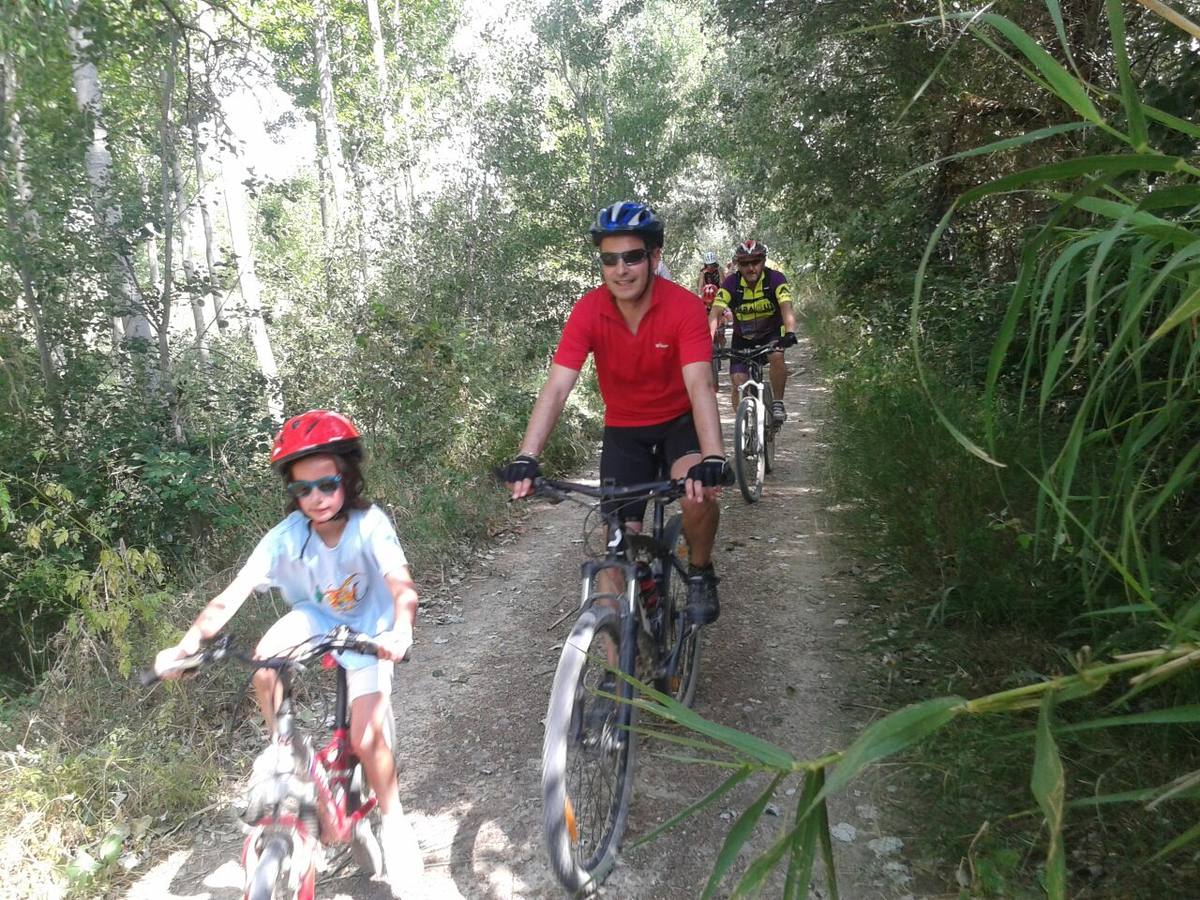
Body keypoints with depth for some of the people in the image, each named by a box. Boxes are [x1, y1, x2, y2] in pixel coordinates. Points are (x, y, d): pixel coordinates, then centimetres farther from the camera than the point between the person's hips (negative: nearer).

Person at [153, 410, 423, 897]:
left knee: (365, 737, -15)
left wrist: (400, 629, -64)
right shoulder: (286, 536, -23)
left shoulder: (370, 524, -30)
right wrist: (187, 645, -44)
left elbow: (401, 585, -42)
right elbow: (232, 594, -29)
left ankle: (392, 820, 12)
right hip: (315, 618, 3)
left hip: (366, 631, -3)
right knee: (264, 662, -29)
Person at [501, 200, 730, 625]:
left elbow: (699, 386, -34)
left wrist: (713, 457, -49)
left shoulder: (684, 306, -24)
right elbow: (556, 388, -27)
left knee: (700, 491, -31)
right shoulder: (588, 311, -19)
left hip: (679, 421, -1)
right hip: (623, 430, 2)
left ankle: (700, 573, -1)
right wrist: (526, 457, -40)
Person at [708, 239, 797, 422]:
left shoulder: (775, 279, -21)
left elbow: (786, 307, -34)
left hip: (771, 333, -1)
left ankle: (778, 403, -12)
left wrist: (790, 333, -54)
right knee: (738, 385, -13)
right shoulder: (731, 284, -20)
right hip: (743, 338, 1)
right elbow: (715, 313, -30)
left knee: (777, 357, -33)